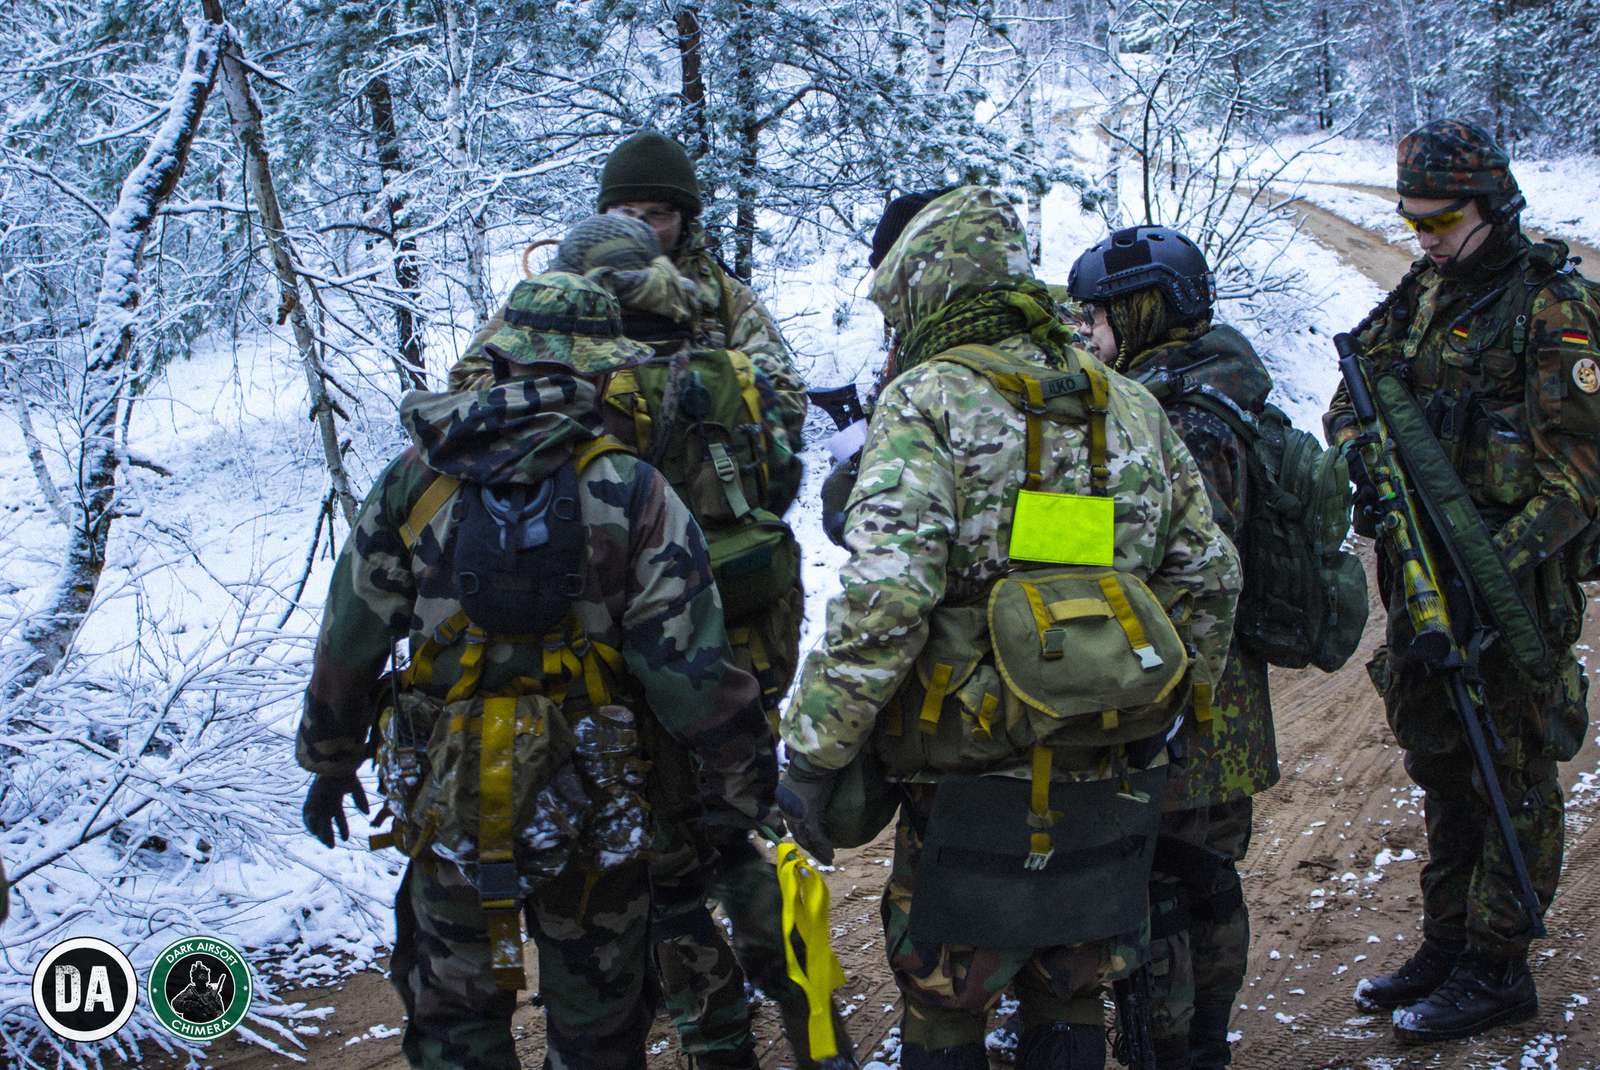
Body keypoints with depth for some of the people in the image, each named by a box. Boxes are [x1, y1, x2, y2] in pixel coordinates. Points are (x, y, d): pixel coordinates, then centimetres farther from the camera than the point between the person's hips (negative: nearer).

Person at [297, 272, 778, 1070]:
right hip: (589, 800, -1)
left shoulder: (416, 480, -5)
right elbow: (691, 663, -14)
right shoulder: (632, 493, -12)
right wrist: (741, 779, -1)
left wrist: (330, 760, 17)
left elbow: (349, 637, 2)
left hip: (450, 795, 1)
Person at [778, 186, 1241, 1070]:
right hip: (1111, 793, 5)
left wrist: (811, 755, -15)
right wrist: (1161, 716, 22)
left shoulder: (928, 402, -9)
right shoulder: (1129, 406, 10)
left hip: (971, 794, -5)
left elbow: (883, 596, -22)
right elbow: (1209, 576, 12)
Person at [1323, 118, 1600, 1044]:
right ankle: (1447, 943, 30)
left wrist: (1500, 558, -27)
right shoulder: (1424, 292, 9)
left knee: (1512, 776, 3)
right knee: (1440, 762, 16)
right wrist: (1358, 450, -11)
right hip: (1423, 565, 8)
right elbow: (1356, 389, 12)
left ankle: (1498, 973, 14)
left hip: (1513, 576, -7)